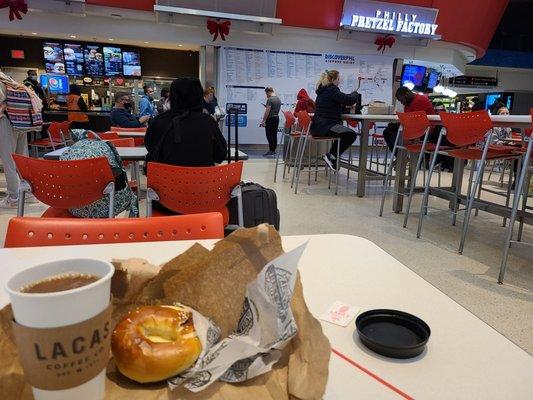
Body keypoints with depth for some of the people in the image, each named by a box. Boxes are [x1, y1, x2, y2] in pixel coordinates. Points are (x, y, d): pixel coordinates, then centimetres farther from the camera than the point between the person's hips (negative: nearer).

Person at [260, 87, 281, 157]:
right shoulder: (278, 99, 14)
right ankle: (274, 151, 12)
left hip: (270, 119, -9)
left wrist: (263, 121, -15)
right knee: (274, 134, 10)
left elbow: (267, 111, -18)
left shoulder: (270, 99, -14)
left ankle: (271, 151, -7)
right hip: (277, 118, 9)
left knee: (269, 135, -6)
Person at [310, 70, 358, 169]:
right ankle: (331, 156, -12)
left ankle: (331, 157, 26)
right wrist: (354, 94, 9)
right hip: (325, 126, -11)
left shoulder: (323, 90, 20)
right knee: (351, 134, -23)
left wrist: (345, 106, 13)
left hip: (318, 125, 11)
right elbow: (349, 100, -13)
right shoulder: (332, 90, -11)